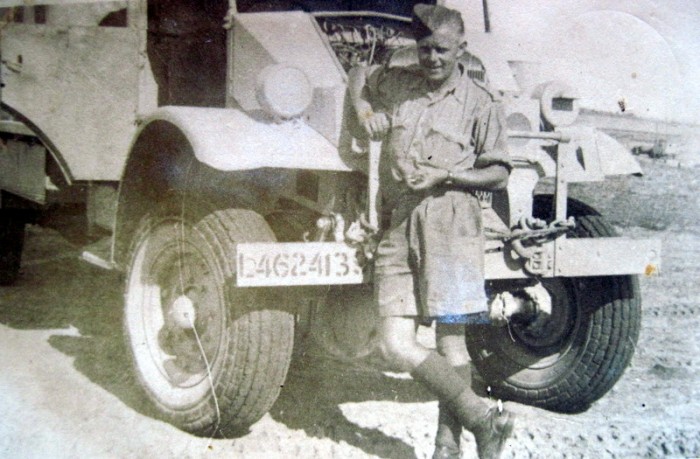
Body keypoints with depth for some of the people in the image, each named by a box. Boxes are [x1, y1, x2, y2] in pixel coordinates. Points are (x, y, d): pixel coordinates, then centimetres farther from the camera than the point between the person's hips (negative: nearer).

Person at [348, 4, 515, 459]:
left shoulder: (480, 103, 4)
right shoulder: (398, 82, 15)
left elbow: (499, 174, 3)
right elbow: (359, 73, 34)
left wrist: (445, 174, -12)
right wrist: (364, 109, 14)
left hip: (451, 222, -4)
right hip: (399, 226, 4)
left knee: (450, 339, -3)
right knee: (396, 344, -5)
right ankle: (483, 418, 3)